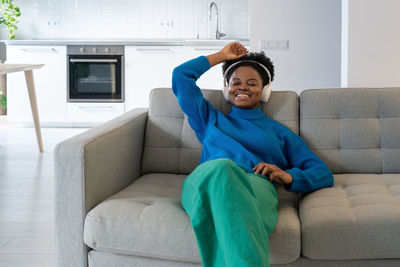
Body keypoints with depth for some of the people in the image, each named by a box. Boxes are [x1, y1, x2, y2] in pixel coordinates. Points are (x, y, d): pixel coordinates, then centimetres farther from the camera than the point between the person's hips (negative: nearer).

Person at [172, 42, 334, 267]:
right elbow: (181, 75, 40)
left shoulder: (279, 132, 33)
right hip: (207, 181, 1)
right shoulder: (211, 119, 39)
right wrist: (222, 56, 46)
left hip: (257, 185, 0)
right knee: (222, 167, -41)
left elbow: (324, 175, 22)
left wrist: (289, 176, 0)